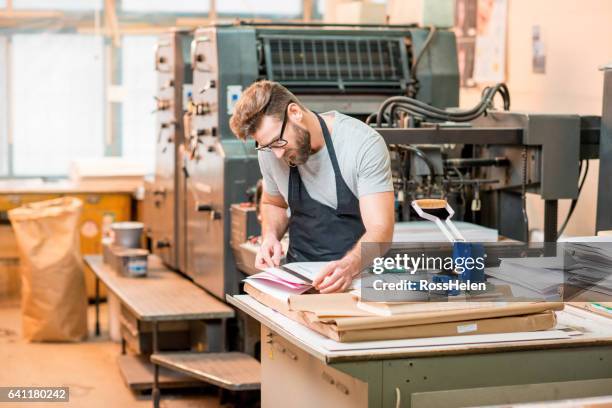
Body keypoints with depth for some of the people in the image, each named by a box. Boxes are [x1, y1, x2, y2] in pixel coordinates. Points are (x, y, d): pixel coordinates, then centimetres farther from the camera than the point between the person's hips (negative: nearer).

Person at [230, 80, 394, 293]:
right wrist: (270, 236, -3)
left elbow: (380, 229, -20)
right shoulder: (271, 151, -2)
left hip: (359, 273, -4)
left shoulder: (364, 144, -16)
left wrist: (349, 266, -39)